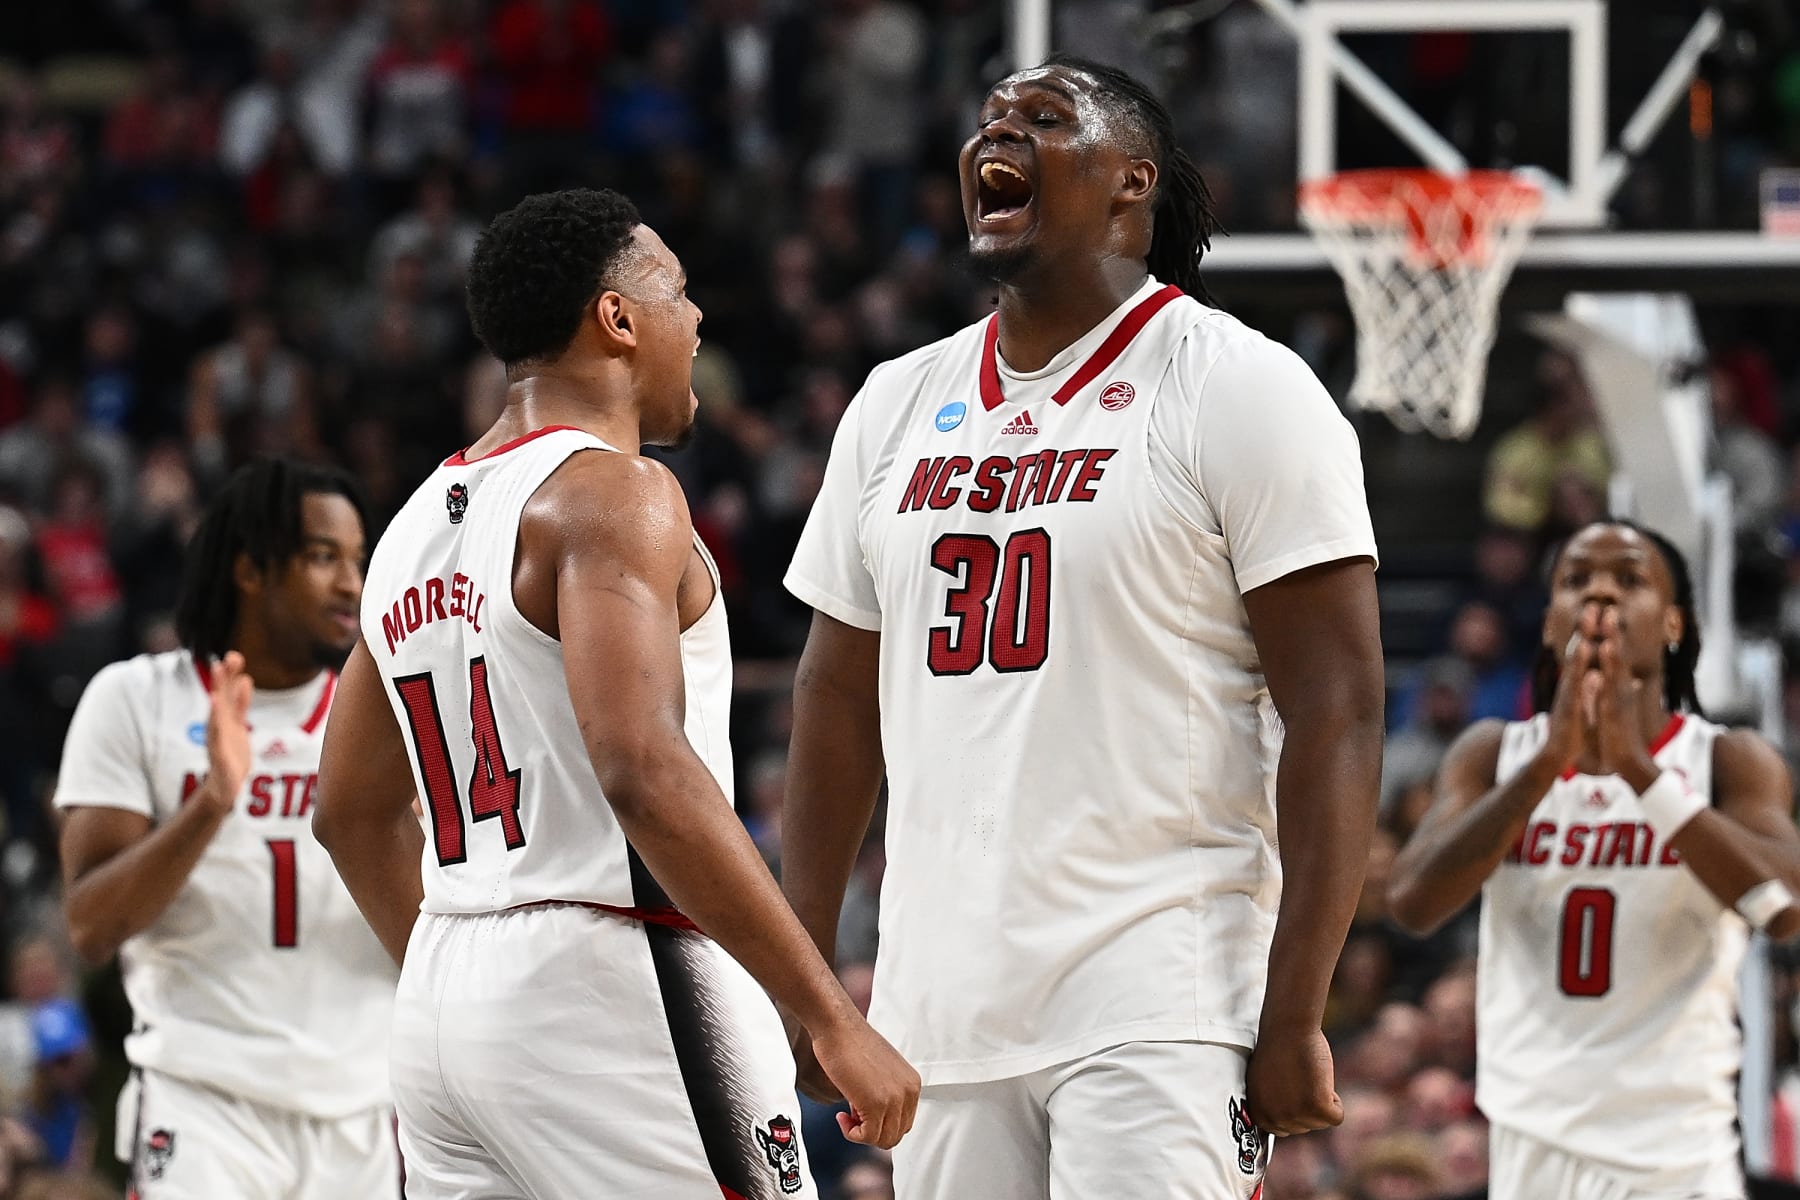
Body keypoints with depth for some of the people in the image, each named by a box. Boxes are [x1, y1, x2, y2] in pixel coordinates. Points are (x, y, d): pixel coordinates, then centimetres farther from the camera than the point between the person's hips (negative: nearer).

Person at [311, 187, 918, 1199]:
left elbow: (353, 815, 26)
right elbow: (644, 772, -23)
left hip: (444, 999, 9)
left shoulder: (419, 527, 18)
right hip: (602, 987, -9)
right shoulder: (610, 493, -9)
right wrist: (835, 1020, -23)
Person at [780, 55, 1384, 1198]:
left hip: (1161, 1006, -6)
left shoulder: (1239, 388, -5)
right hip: (941, 1007, 6)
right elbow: (840, 700, 21)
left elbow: (1337, 712, -10)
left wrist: (1294, 1018, -17)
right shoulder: (899, 405, 15)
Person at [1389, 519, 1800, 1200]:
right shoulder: (1493, 755, 7)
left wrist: (1638, 767, -23)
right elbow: (1413, 902, -9)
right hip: (1531, 1143, 2)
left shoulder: (1729, 761, 0)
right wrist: (1549, 760, -19)